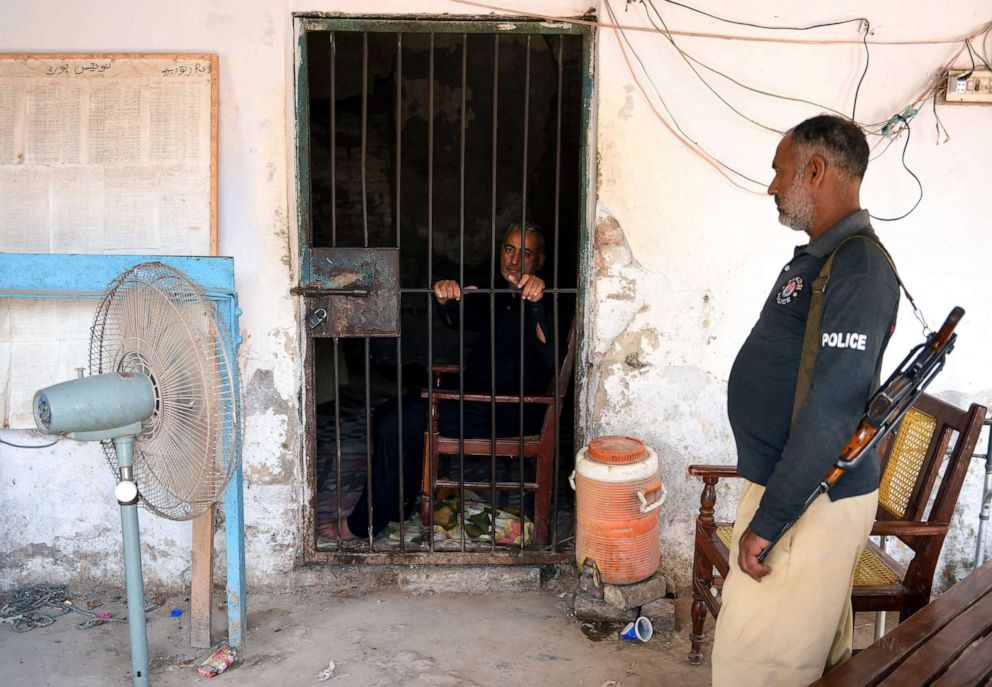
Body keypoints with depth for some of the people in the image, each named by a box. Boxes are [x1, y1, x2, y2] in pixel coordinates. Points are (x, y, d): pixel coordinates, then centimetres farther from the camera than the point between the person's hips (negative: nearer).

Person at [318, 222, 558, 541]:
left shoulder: (545, 303, -9)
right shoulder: (496, 299, 16)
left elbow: (551, 359, -29)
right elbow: (459, 319, -4)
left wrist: (536, 304, -44)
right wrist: (445, 300, -28)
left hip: (510, 412, -9)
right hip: (475, 395, 9)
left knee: (400, 424, -18)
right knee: (386, 414, 2)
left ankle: (363, 524, -5)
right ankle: (399, 505, 12)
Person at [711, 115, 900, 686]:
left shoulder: (859, 268, -19)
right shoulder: (819, 258, 13)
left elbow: (833, 409, -25)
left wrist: (767, 521, -23)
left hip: (812, 503, -10)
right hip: (791, 486, 10)